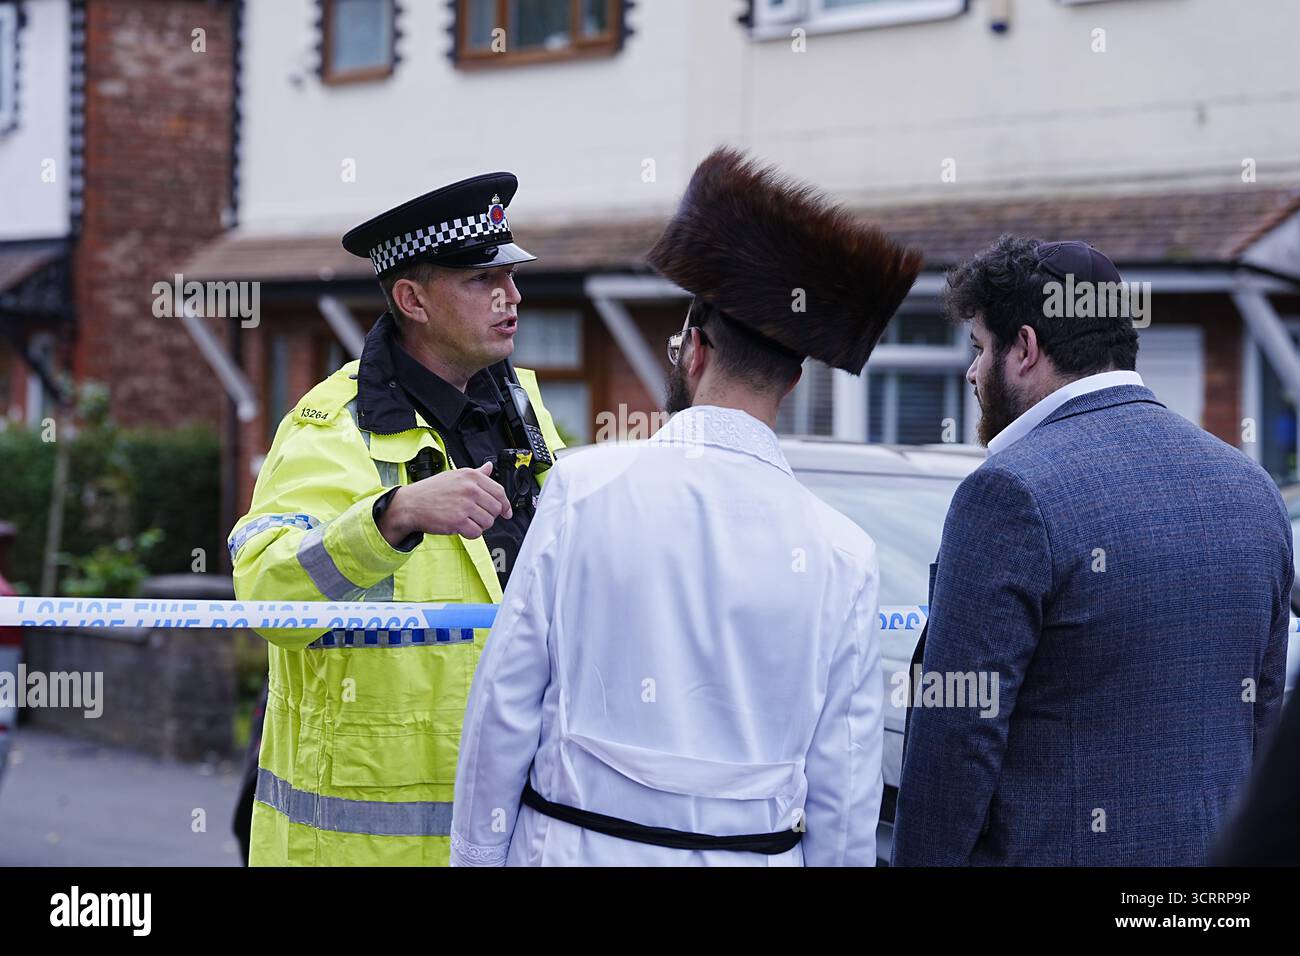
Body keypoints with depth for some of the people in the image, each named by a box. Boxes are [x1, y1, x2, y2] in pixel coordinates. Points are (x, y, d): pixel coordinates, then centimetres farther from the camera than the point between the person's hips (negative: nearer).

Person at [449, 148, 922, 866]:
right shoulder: (845, 556, -3)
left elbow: (505, 704, -4)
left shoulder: (583, 488, -7)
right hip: (753, 856, 1)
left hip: (574, 846, -1)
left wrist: (475, 855, 4)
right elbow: (843, 794, 0)